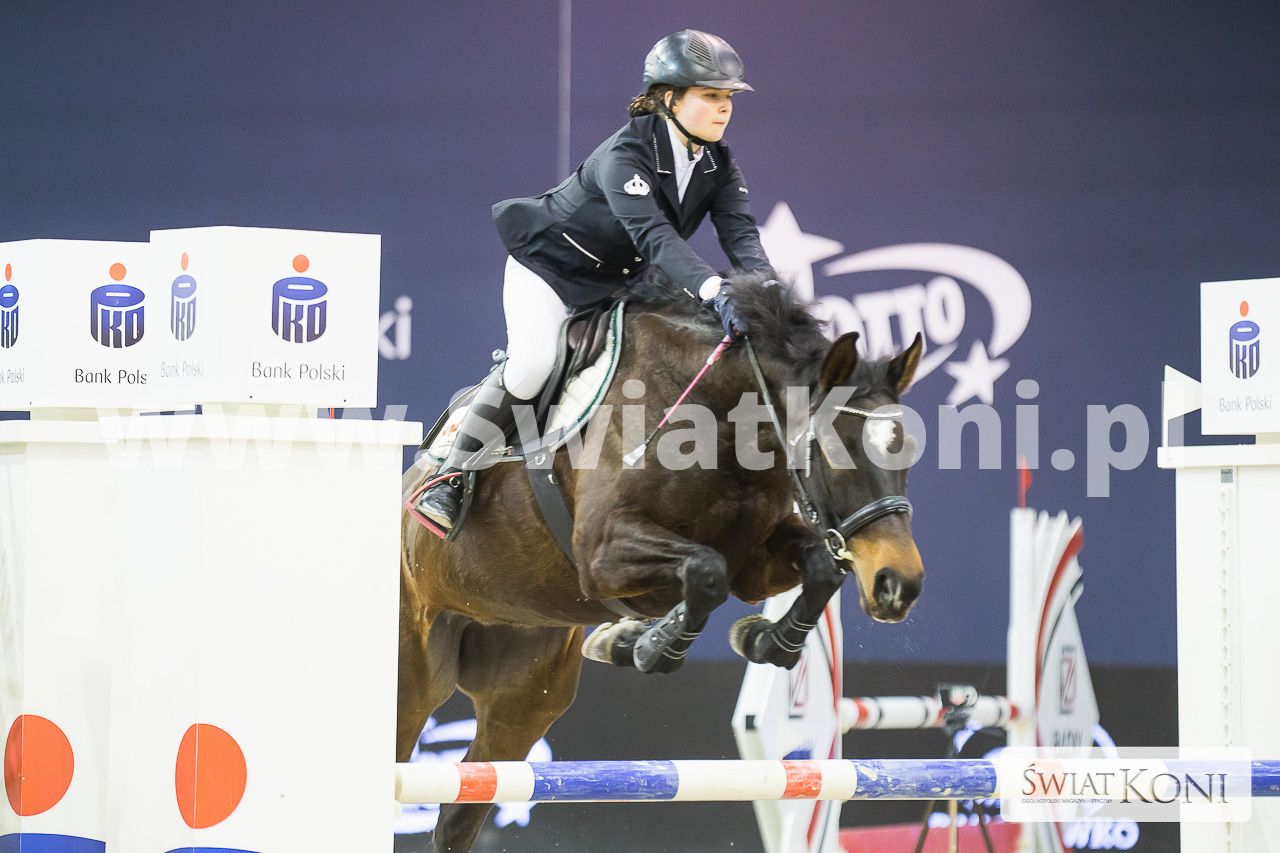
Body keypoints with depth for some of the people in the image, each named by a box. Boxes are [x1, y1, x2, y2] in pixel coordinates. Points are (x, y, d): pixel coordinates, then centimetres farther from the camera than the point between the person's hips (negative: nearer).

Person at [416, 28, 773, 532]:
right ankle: (449, 479, -19)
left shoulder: (718, 165, -9)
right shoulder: (625, 154, -32)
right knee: (534, 362, -27)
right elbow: (654, 236, -46)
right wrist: (715, 291, -61)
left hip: (617, 281, 8)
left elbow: (742, 235, -21)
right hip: (550, 264, -8)